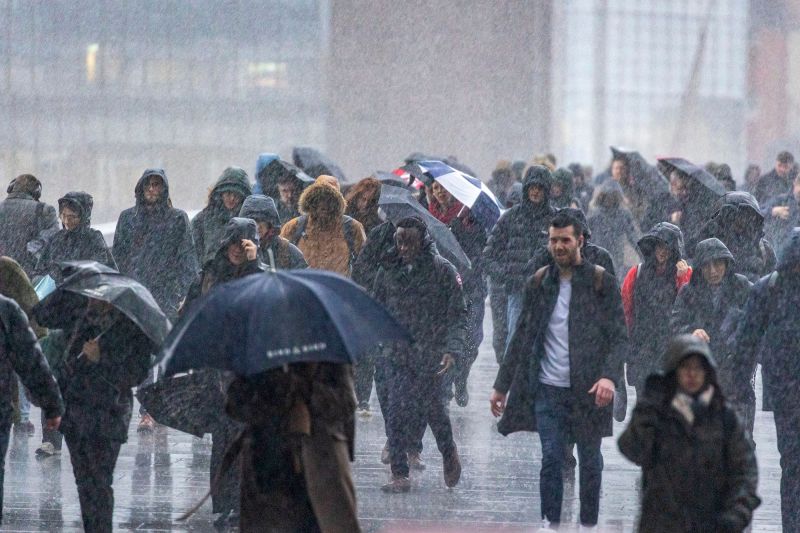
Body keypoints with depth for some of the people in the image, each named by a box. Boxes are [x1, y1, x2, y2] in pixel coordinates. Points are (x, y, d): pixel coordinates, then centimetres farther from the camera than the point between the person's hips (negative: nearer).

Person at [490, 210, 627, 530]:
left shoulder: (601, 283, -3)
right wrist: (501, 385, 9)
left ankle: (589, 525, 17)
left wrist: (609, 376, -24)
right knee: (550, 461, -1)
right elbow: (521, 337, 12)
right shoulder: (538, 283, 7)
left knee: (590, 461, 7)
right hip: (548, 389, 2)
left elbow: (618, 336, -7)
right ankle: (550, 526, 3)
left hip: (587, 390, -2)